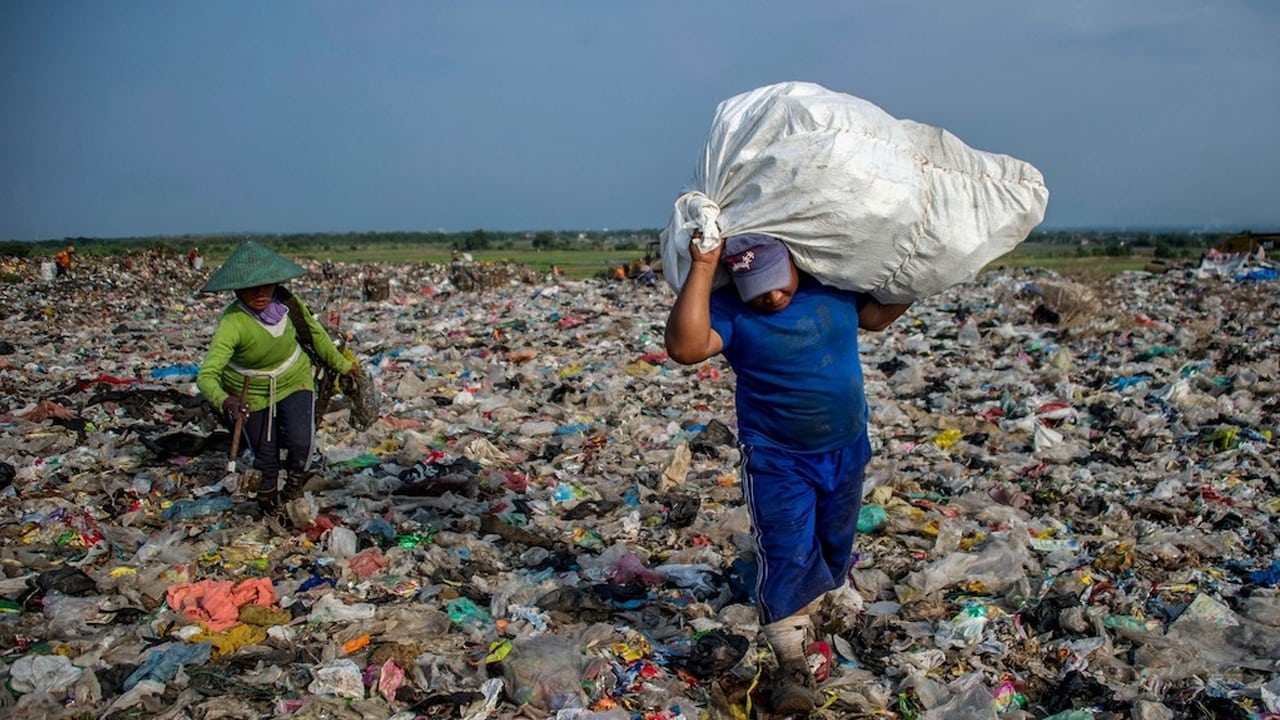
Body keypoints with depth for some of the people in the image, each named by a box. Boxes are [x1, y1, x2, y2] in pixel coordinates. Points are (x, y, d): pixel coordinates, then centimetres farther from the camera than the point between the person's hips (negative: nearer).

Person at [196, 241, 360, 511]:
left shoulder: (287, 303, -20)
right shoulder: (232, 323, -32)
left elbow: (315, 333, 1)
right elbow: (206, 376, -40)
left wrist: (341, 365, 10)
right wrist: (224, 402, -59)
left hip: (294, 380, 2)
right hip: (252, 393, -2)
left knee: (301, 441, -17)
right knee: (265, 455, 9)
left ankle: (295, 480, 16)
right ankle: (268, 488, 44)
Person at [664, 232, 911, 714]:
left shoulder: (834, 283, -6)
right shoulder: (730, 309, -19)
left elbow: (877, 315, 13)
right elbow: (685, 348, -38)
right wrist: (701, 269, -39)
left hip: (846, 449, 5)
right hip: (778, 460, -5)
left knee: (835, 545, 23)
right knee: (787, 556, -8)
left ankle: (808, 606, 51)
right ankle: (793, 662, 6)